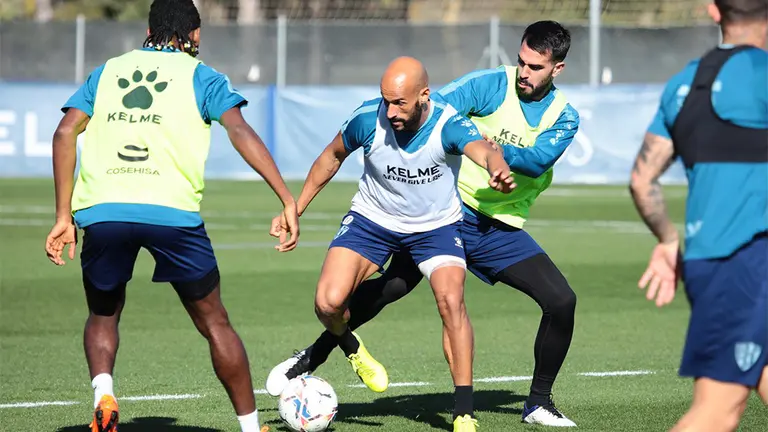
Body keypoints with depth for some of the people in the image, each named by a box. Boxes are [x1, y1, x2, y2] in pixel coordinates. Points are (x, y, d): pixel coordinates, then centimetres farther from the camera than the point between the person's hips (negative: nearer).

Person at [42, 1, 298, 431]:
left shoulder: (106, 72, 22)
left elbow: (66, 133, 10)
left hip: (101, 212, 2)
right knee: (214, 322, 13)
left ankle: (103, 393, -3)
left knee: (103, 315, 23)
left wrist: (64, 216, 11)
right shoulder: (200, 76, 14)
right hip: (172, 212, -2)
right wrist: (288, 200, -5)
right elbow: (241, 131, -2)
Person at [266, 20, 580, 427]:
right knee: (392, 285, -15)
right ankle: (312, 357, 3)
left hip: (501, 228, 3)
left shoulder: (564, 118, 0)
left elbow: (538, 160, -19)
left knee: (561, 301, -9)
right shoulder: (491, 85, -7)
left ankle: (539, 402, 10)